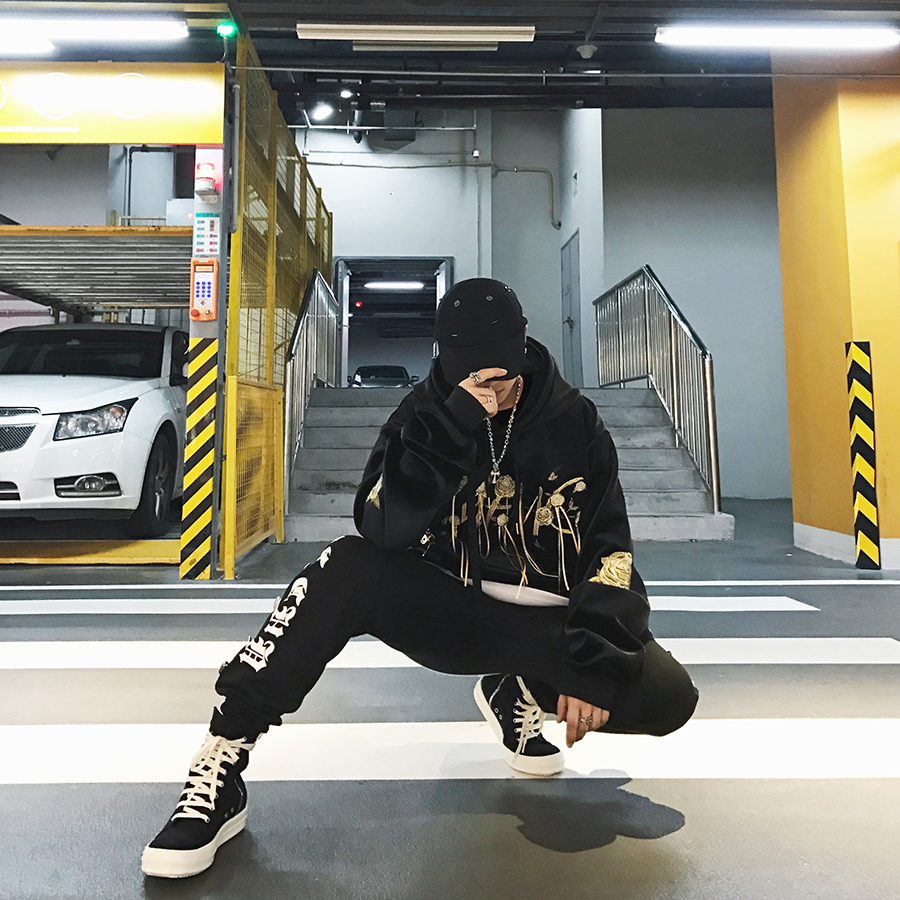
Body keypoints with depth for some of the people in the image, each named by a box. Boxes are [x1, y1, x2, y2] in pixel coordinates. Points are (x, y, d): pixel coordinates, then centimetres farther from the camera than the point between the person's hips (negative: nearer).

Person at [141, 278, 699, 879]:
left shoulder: (575, 423, -6)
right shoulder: (426, 413, -7)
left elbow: (611, 551, -6)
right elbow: (384, 529, -23)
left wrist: (595, 663, -15)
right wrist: (454, 423, -30)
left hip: (546, 625, 2)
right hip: (452, 610, -2)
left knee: (668, 696, -19)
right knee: (350, 568, -30)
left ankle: (520, 696, 11)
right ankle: (220, 772, -22)